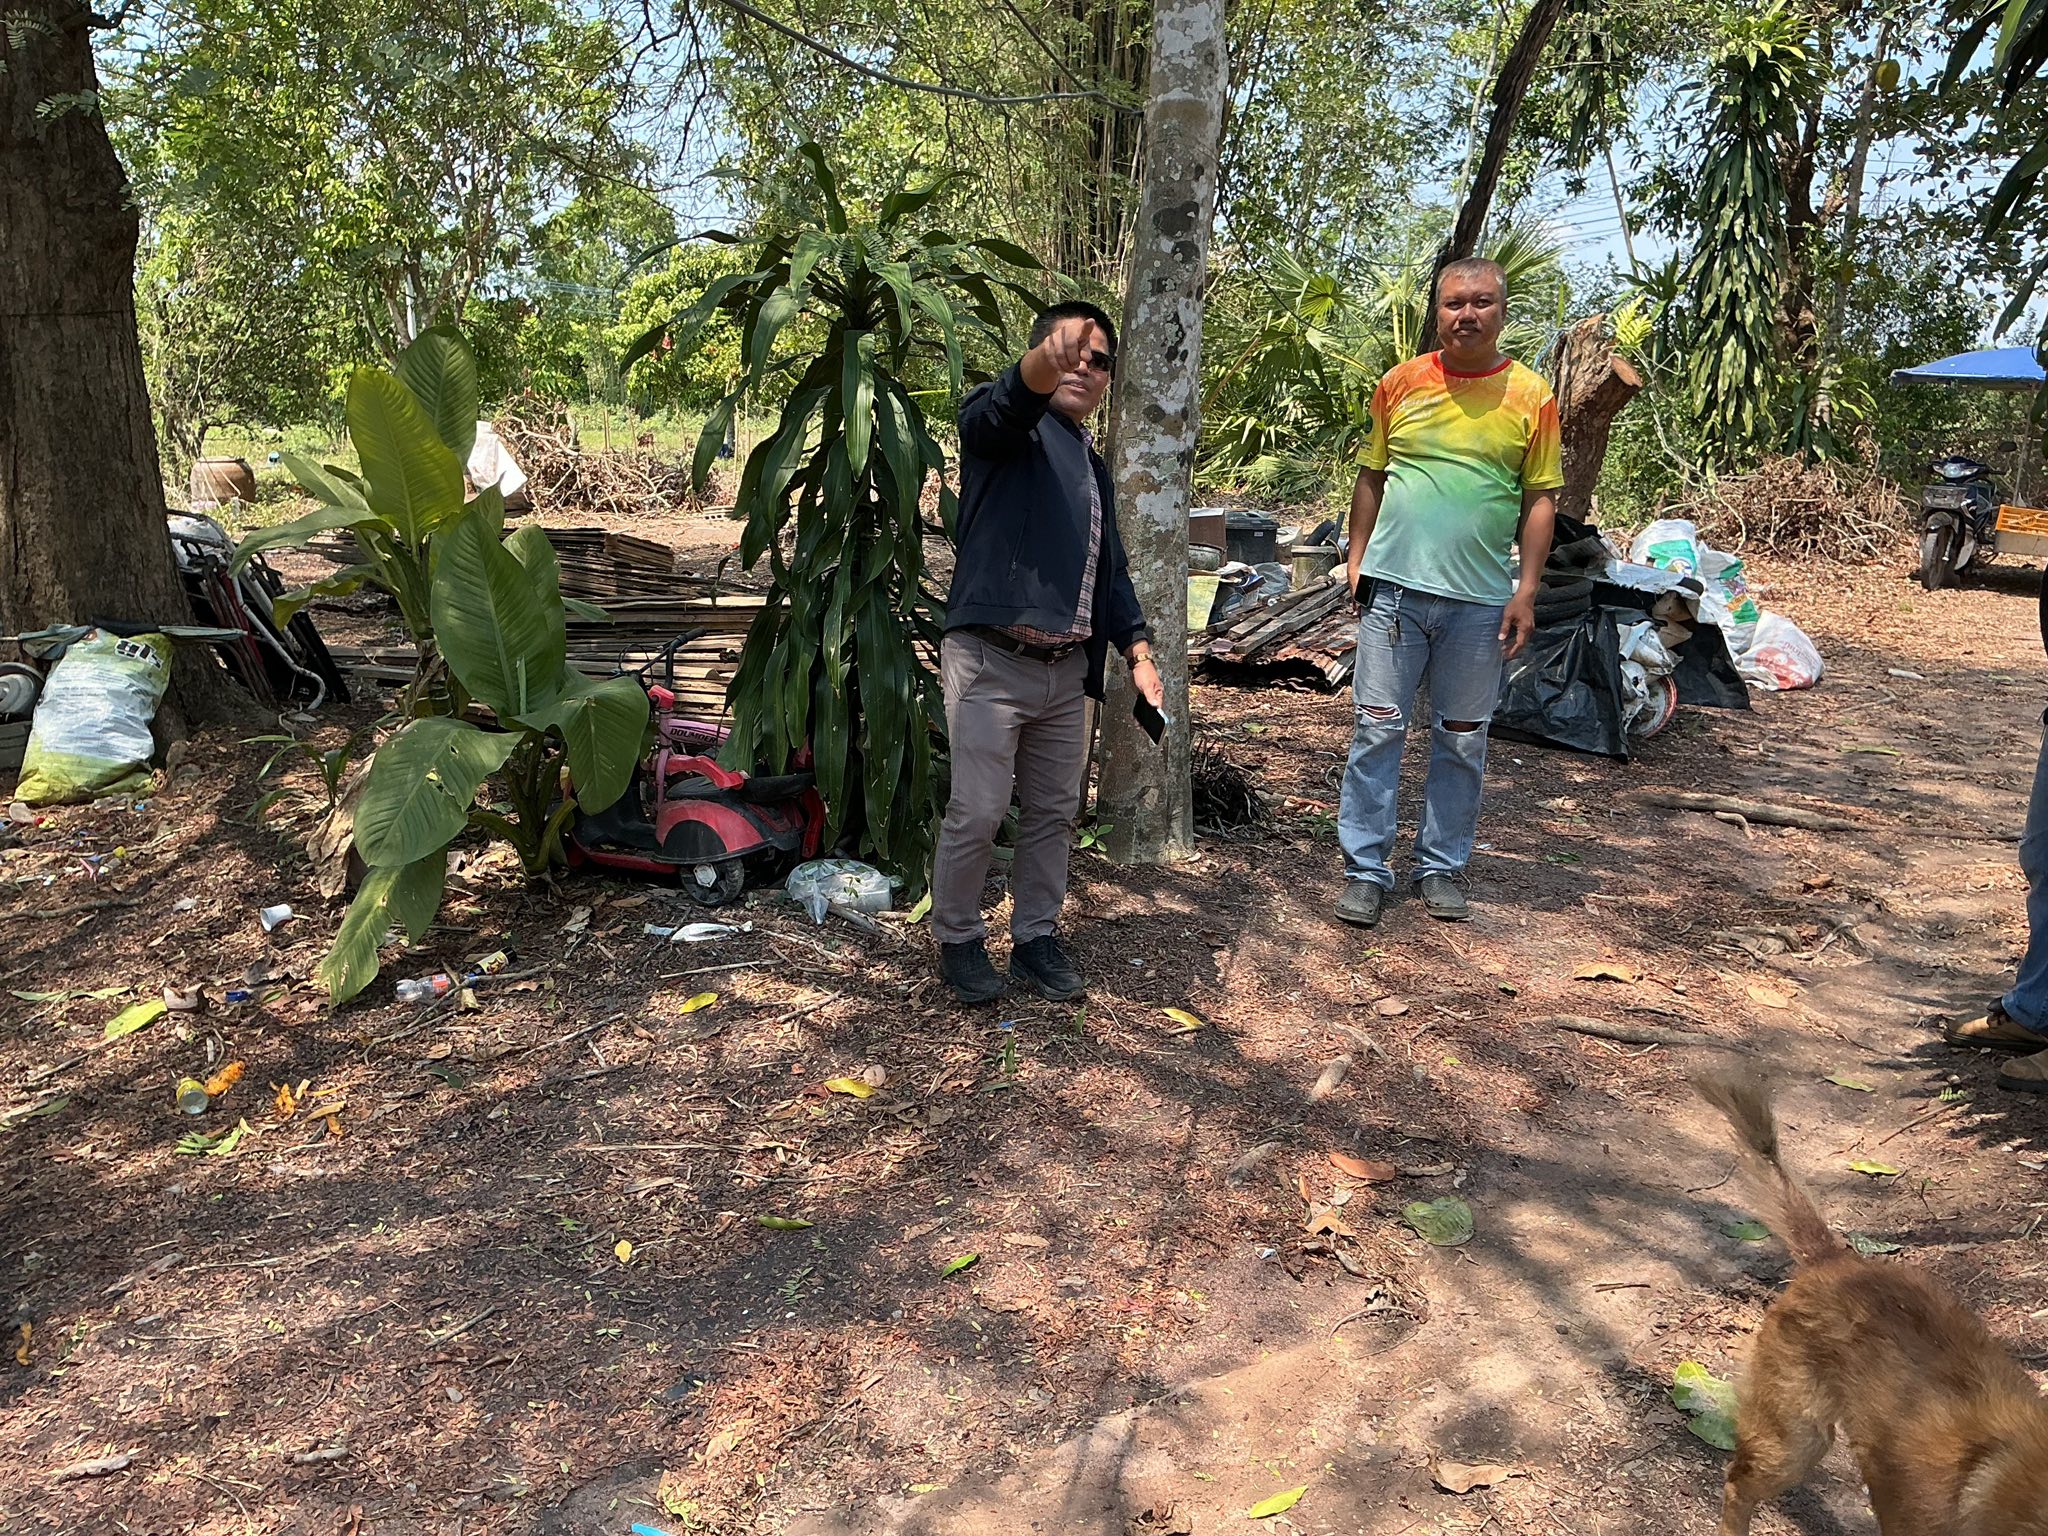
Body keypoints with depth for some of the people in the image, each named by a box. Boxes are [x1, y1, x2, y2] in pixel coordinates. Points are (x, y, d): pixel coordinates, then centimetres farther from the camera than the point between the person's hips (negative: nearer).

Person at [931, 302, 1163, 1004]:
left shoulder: (1092, 464, 22)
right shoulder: (1006, 426, -2)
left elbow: (1111, 568, 24)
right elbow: (1005, 405, -28)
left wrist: (1138, 651, 10)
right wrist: (1044, 362, -52)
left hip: (1066, 669, 7)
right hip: (991, 660, -7)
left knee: (1054, 815, 12)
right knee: (977, 813, -5)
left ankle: (1036, 936, 27)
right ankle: (958, 940, 14)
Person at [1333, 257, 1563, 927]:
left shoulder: (1532, 396, 1)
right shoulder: (1401, 383, 4)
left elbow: (1540, 500, 2)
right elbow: (1373, 476, 10)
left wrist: (1526, 592, -4)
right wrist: (1357, 558, 3)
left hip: (1481, 600, 0)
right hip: (1394, 587, 0)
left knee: (1462, 741, 9)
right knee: (1378, 729, 1)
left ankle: (1442, 866, 22)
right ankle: (1365, 868, 10)